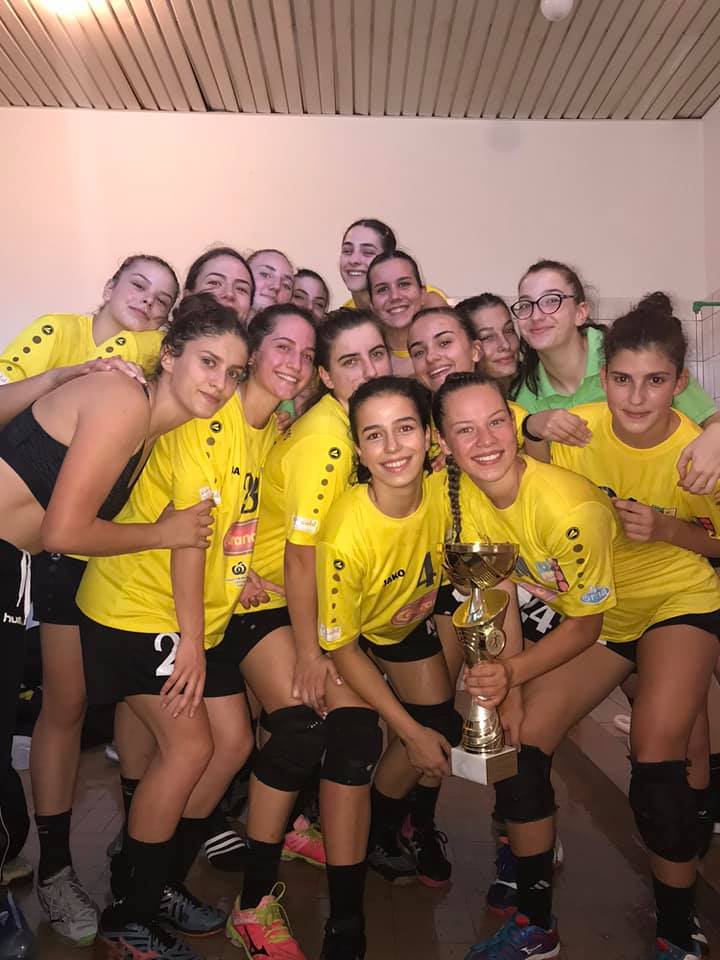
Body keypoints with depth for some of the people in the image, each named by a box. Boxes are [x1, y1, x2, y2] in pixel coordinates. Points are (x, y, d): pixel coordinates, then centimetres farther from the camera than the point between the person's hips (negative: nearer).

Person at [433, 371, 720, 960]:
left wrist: (514, 673, -37)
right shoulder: (467, 493, -16)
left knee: (655, 762, -21)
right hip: (598, 617, 6)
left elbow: (584, 626, -24)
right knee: (519, 747, -5)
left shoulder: (567, 507, -35)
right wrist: (507, 687, -15)